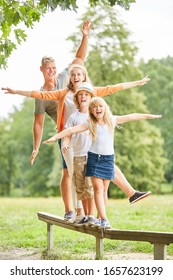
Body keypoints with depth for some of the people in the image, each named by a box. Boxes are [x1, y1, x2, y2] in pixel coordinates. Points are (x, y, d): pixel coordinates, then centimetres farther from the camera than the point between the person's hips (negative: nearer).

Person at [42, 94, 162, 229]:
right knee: (98, 188, -10)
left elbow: (131, 116, 9)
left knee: (104, 189, 5)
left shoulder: (112, 120, 3)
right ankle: (104, 219, -13)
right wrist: (55, 137, -20)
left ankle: (100, 218, 14)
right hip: (94, 157, -2)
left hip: (108, 158, 2)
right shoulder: (89, 123, -3)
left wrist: (149, 116, 16)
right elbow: (72, 130, -11)